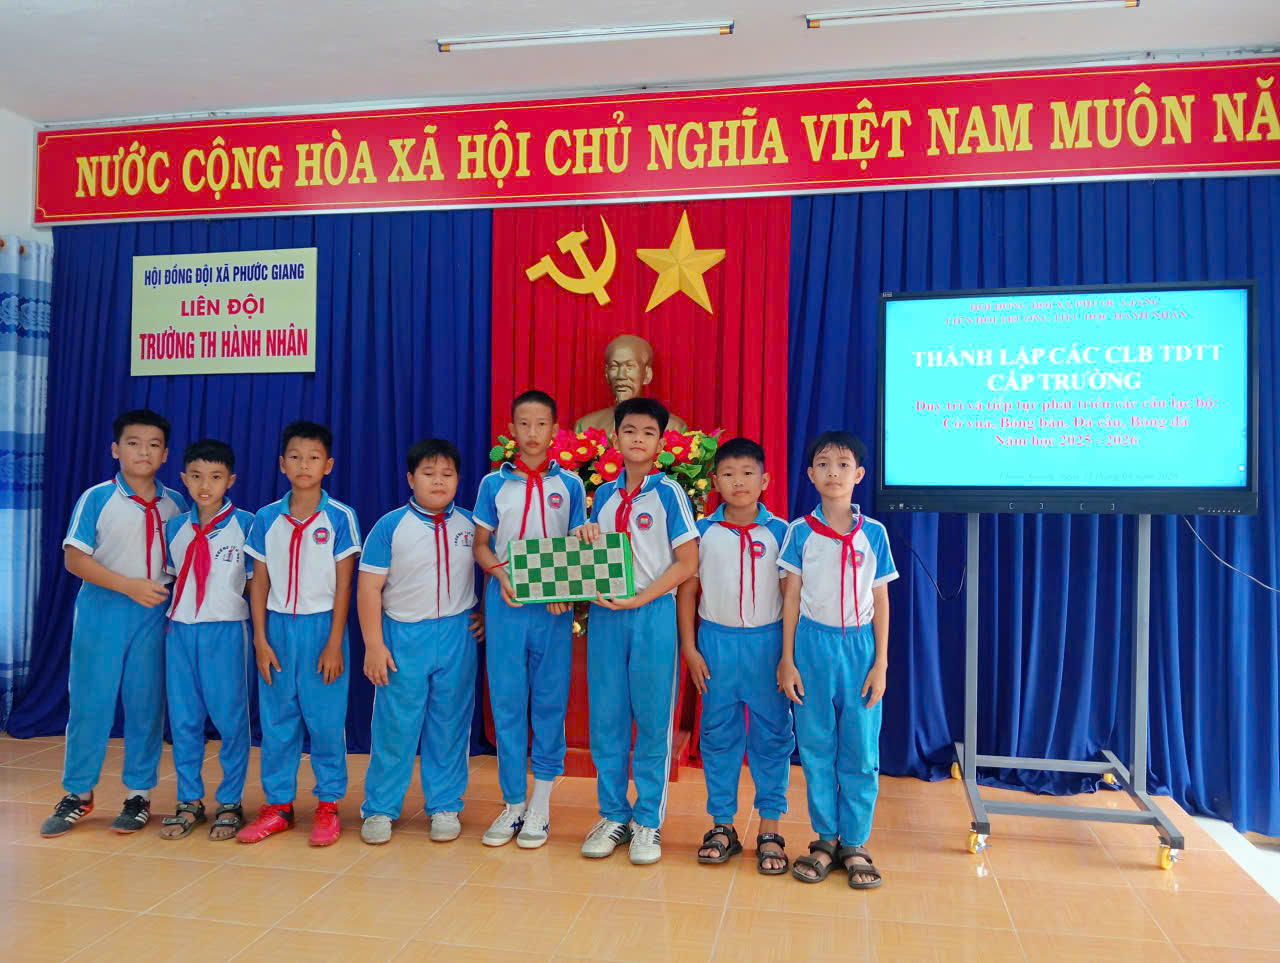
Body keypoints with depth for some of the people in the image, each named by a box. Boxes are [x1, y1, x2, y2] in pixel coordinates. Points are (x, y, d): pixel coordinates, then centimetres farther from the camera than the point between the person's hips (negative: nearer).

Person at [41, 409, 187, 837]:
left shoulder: (175, 505, 5)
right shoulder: (96, 499, -3)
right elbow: (74, 558, -8)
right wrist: (128, 585, -17)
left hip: (153, 616, 2)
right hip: (101, 612, -2)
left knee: (146, 705, 7)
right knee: (89, 703, 3)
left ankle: (139, 794, 20)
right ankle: (78, 794, 21)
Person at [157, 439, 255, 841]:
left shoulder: (246, 524, -4)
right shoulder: (174, 527, 8)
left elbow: (258, 580, -1)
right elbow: (170, 578, 17)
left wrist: (259, 634, -3)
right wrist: (171, 618, 7)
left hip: (226, 631, -4)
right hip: (180, 629, 4)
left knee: (230, 718, 3)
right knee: (183, 719, 10)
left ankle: (230, 803, 16)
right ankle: (189, 802, 24)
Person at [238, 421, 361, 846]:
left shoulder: (339, 517, -4)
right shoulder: (266, 519, 4)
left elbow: (343, 585, -5)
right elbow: (259, 583, 6)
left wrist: (334, 644, -8)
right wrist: (260, 640, 1)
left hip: (321, 625, -3)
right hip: (277, 626, 3)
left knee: (326, 720, 3)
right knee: (276, 720, 9)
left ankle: (328, 805, 17)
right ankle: (278, 805, 22)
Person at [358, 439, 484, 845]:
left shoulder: (470, 525, 4)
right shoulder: (390, 526, -4)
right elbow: (369, 588, -5)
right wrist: (374, 644, -10)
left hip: (457, 635, 2)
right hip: (404, 636, -2)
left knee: (450, 726, 9)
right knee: (394, 727, 4)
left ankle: (445, 806, 23)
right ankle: (380, 808, 20)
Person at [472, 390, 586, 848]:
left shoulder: (569, 485, 5)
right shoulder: (493, 483, 6)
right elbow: (481, 545, 8)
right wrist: (501, 575, -11)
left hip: (552, 608, 0)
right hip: (505, 604, 1)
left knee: (549, 702, 4)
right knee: (506, 703, 4)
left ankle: (540, 803, 18)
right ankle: (513, 802, 17)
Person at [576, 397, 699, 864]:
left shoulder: (669, 492, -3)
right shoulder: (604, 493, 10)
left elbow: (686, 563, -7)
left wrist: (640, 599, -15)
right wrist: (586, 535, -4)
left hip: (653, 615, -4)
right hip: (605, 615, 4)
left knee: (652, 721, 4)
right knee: (605, 719, 8)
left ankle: (648, 822, 17)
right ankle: (613, 814, 23)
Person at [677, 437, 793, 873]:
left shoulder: (778, 532, -1)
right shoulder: (704, 532, 1)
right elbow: (687, 591, 5)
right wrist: (689, 648, 0)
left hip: (766, 641, -1)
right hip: (717, 641, 1)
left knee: (771, 735, 5)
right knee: (718, 734, 8)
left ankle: (769, 830, 17)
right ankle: (722, 825, 20)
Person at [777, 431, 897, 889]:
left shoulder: (873, 533, 2)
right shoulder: (800, 531, 0)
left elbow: (880, 602, 5)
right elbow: (791, 598, 2)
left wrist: (881, 663, 0)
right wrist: (787, 659, -1)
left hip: (860, 646, 0)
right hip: (813, 645, 0)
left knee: (861, 752, 4)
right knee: (816, 748, 7)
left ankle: (855, 844, 17)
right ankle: (825, 840, 21)